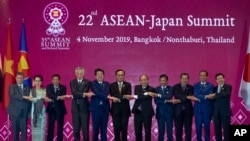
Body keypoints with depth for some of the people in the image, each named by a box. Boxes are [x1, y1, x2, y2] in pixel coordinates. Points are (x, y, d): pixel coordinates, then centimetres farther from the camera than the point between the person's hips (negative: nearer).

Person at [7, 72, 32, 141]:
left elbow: (29, 100, 10)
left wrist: (29, 111, 2)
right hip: (15, 111, -2)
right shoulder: (12, 87, 4)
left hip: (24, 112, 2)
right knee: (15, 129, 1)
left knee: (24, 129, -3)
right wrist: (24, 97, -24)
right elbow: (12, 96, -15)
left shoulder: (27, 88, 13)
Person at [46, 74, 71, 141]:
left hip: (60, 109, -1)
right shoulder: (49, 87, 4)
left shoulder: (63, 87, 2)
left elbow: (62, 97, -10)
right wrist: (58, 97, -28)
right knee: (50, 126, 4)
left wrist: (53, 99, -20)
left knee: (60, 127, 0)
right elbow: (49, 95, -14)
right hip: (51, 109, 1)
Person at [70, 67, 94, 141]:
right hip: (75, 108, 2)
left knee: (85, 128, -1)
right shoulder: (72, 82, 7)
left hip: (84, 108, -2)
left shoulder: (87, 82, 1)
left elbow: (85, 92, -12)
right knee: (76, 128, 7)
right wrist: (84, 94, -20)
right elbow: (74, 93, -9)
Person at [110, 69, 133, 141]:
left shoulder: (128, 85, 6)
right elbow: (113, 95, -12)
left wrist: (118, 98, -20)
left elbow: (128, 96, -8)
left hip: (125, 110, 0)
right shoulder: (112, 85, 5)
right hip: (115, 110, 0)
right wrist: (124, 96, -25)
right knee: (116, 129, 3)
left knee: (124, 129, 0)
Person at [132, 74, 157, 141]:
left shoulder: (151, 89, -3)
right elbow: (137, 94, -12)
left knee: (147, 131, 0)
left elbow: (146, 97, -17)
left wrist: (135, 97, -16)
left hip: (147, 113, -3)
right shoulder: (137, 87, 8)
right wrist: (146, 93, -22)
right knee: (137, 131, 7)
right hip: (137, 112, 3)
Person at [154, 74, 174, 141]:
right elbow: (156, 101, -4)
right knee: (161, 130, 3)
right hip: (160, 112, 1)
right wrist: (165, 101, -14)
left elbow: (169, 96, -16)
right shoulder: (157, 89, 7)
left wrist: (160, 95, -18)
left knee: (169, 130, 1)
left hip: (169, 112, 0)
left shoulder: (170, 88, 5)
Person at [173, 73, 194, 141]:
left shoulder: (190, 87, 7)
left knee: (188, 129, 1)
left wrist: (180, 100, -15)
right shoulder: (176, 87, 6)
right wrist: (186, 97, -25)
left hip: (188, 110, 1)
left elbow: (189, 98, -6)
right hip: (178, 110, 0)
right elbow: (177, 95, -12)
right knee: (178, 129, 2)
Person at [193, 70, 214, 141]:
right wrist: (205, 96, -18)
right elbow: (196, 95, -7)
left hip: (207, 109, -1)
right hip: (198, 109, 1)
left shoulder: (210, 85, 3)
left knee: (207, 127, 2)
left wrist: (200, 98, -14)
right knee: (198, 127, 3)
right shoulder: (195, 85, 9)